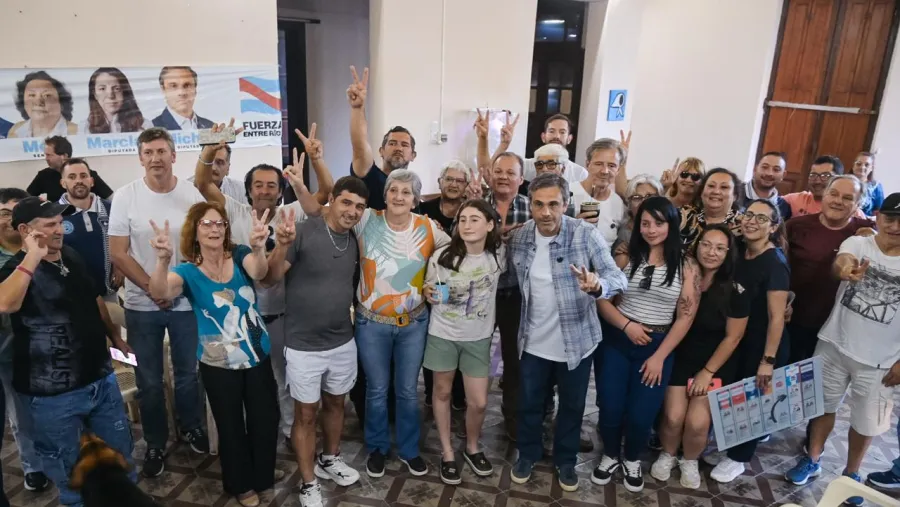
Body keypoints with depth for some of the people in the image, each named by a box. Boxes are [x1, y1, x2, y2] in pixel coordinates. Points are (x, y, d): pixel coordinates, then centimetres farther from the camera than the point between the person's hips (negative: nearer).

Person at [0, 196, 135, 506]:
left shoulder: (71, 256, 6)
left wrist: (115, 337, 22)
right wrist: (33, 257, -35)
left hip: (101, 378, 7)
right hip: (53, 394, -6)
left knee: (120, 453, 21)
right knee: (68, 470, 13)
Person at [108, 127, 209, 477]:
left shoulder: (193, 195, -6)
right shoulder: (125, 197, -6)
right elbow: (118, 254, -6)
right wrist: (154, 288, -12)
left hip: (186, 301, 0)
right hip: (142, 304, 0)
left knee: (188, 373, 15)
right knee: (149, 381, 11)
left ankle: (191, 427, 39)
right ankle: (155, 444, 30)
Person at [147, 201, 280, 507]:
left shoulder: (240, 256, -7)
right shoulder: (188, 271, -10)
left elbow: (259, 272, -30)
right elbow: (160, 293, -30)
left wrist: (259, 249, -54)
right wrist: (163, 260, -51)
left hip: (258, 358, 2)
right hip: (219, 365, -1)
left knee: (266, 421, 14)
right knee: (231, 427, 14)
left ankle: (263, 477, 39)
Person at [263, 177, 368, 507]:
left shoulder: (354, 240, 2)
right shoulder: (302, 232, -17)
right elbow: (270, 277, -18)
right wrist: (282, 246, -33)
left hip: (343, 342, 6)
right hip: (304, 346, -5)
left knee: (335, 403, 22)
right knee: (305, 414, 9)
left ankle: (329, 459, 46)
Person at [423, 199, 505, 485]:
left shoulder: (498, 256, -10)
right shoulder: (441, 255, -13)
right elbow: (428, 289, 1)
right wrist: (428, 293, -19)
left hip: (478, 338, 1)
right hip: (442, 334, 0)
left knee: (478, 402, 4)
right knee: (442, 392, 13)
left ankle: (472, 448, 34)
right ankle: (447, 452, 33)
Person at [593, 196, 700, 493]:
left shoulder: (686, 266, -4)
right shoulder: (626, 257, -2)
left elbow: (686, 317, -5)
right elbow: (603, 300, -1)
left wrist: (659, 357, -8)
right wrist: (627, 325, -16)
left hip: (659, 346, -1)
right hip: (617, 341, 1)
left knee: (641, 415, 1)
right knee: (610, 409, 2)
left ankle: (632, 460, 33)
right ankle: (611, 456, 32)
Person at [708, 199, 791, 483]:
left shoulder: (775, 263, -21)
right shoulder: (741, 253, -1)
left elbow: (776, 317, -21)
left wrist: (768, 360, -20)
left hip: (764, 345, -6)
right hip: (740, 338, 6)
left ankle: (739, 458, 27)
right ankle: (729, 446, 37)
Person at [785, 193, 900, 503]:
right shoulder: (857, 243, -8)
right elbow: (838, 264, -31)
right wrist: (846, 269, -56)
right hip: (835, 344, 1)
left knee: (865, 420, 14)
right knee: (825, 405, 16)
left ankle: (851, 472, 37)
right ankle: (812, 461, 35)